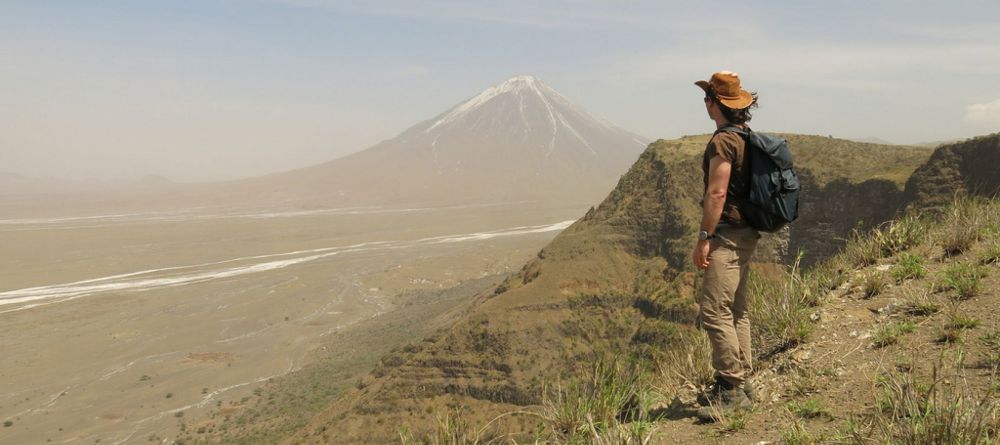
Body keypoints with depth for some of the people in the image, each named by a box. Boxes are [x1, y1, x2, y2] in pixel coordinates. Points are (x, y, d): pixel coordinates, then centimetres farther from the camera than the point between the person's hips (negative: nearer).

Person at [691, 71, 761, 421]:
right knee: (736, 310, 15)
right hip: (745, 233, 11)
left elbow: (717, 193, -22)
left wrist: (703, 240, -20)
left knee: (714, 311, -11)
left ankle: (732, 388, -8)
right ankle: (741, 384, 22)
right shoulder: (748, 137, 15)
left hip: (727, 235, -11)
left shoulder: (723, 141, -16)